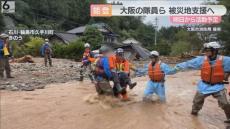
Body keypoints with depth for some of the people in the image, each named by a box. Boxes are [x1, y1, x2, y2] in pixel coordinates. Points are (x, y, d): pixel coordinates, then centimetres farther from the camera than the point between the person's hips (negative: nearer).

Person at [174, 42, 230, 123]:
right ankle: (194, 111, 42)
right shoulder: (201, 60, -10)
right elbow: (188, 64, -7)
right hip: (204, 85, 3)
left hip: (217, 86, -2)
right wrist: (178, 66, -9)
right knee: (197, 100, 14)